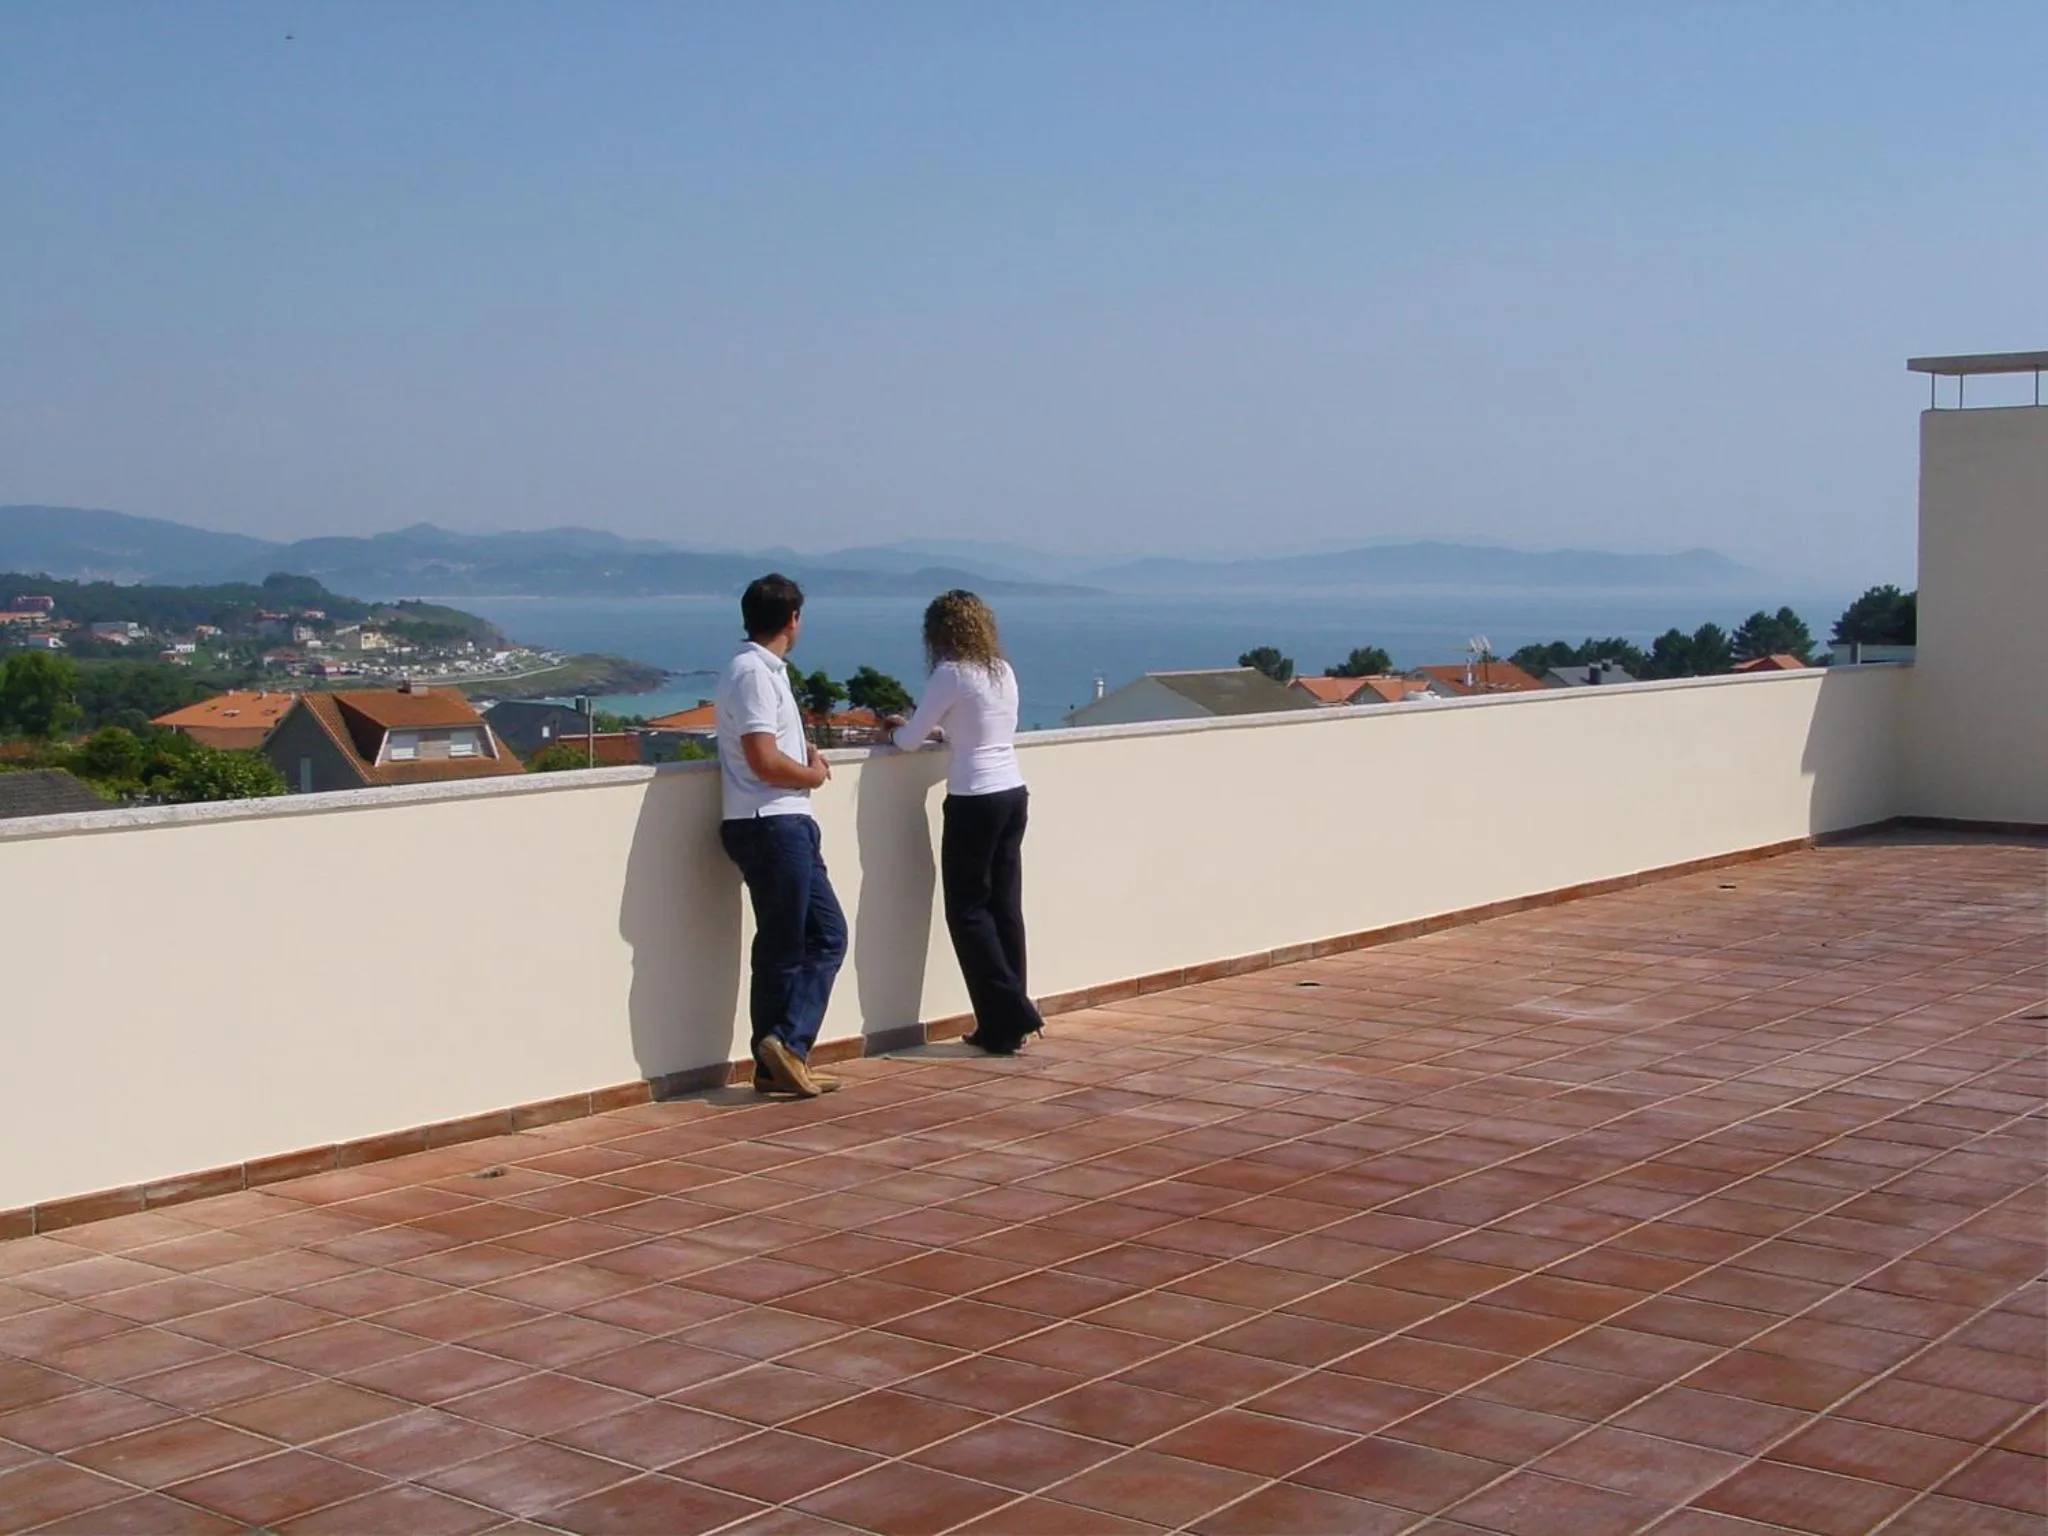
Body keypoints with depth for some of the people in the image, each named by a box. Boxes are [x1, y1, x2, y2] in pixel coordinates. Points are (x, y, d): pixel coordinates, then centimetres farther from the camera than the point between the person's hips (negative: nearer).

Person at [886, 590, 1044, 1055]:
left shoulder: (950, 674, -11)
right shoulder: (1003, 671, 10)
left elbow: (909, 741, -5)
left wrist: (898, 728, 16)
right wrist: (941, 730, 21)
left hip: (975, 801, -7)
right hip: (1014, 795, 7)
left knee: (968, 910, 3)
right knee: (1004, 906, 10)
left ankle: (1009, 1016, -1)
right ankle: (1009, 1020, 12)